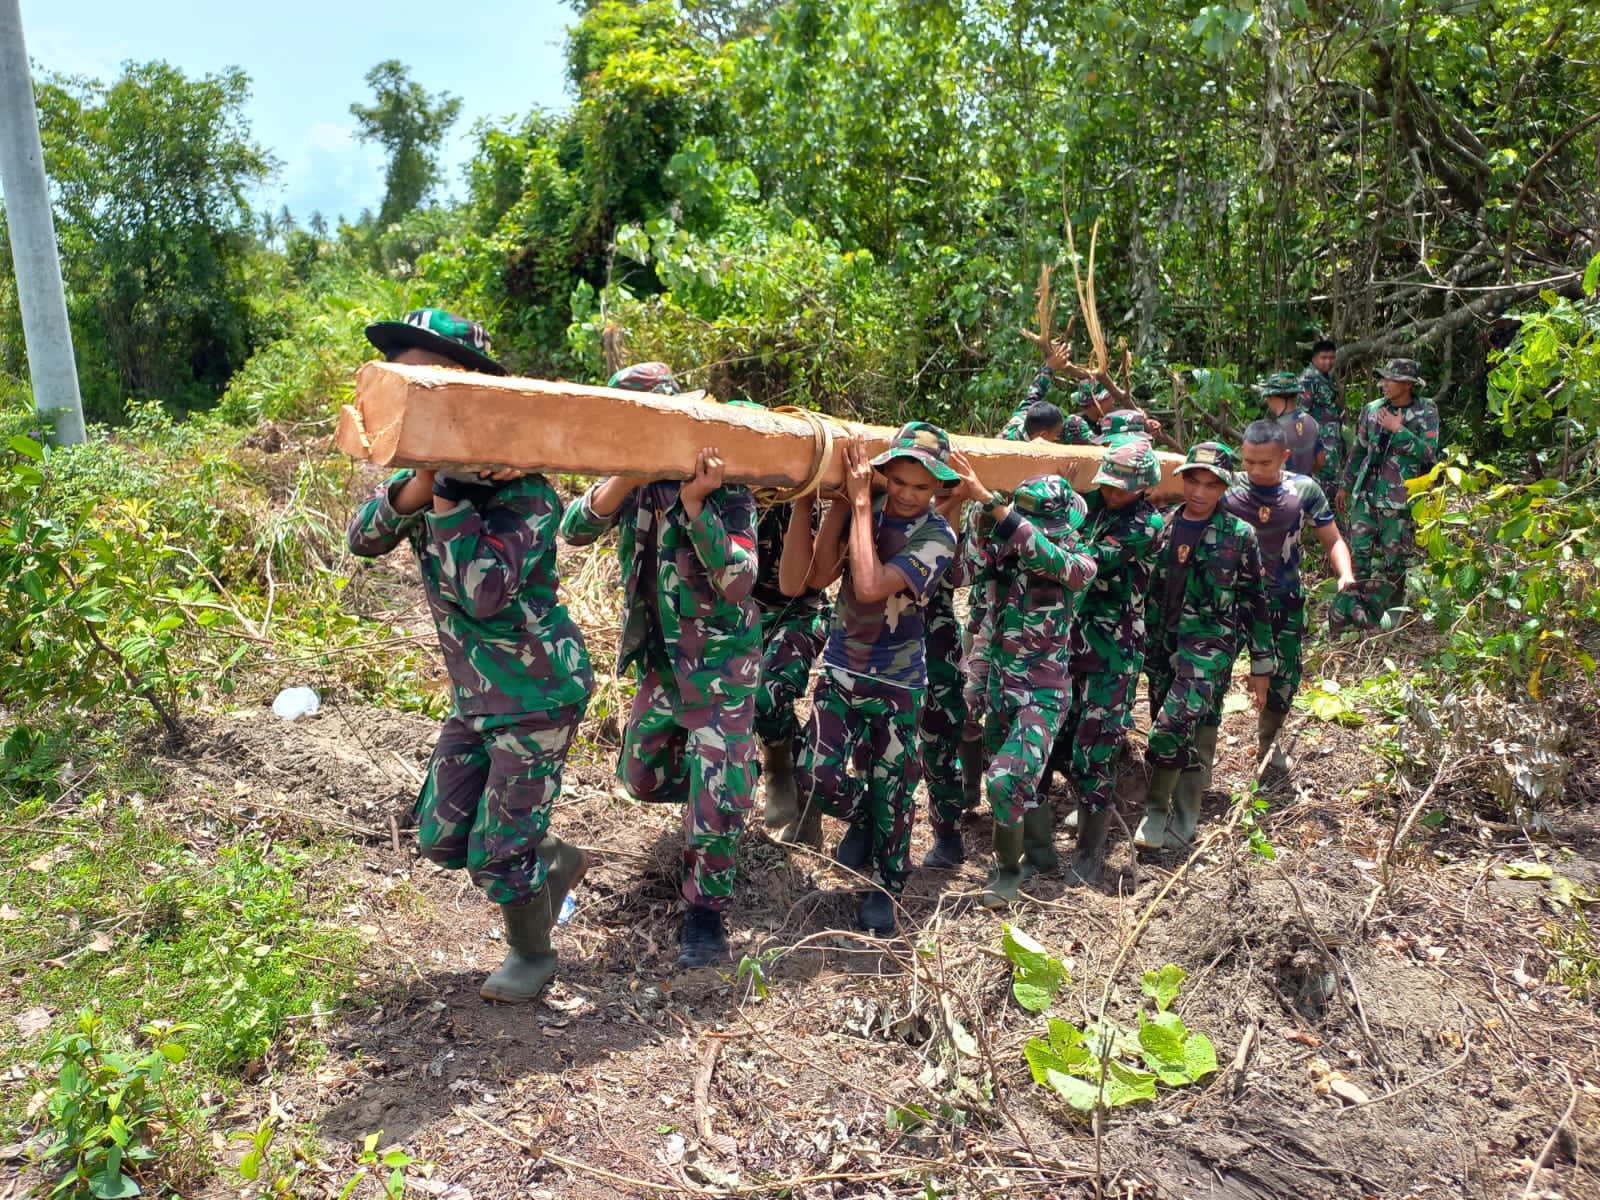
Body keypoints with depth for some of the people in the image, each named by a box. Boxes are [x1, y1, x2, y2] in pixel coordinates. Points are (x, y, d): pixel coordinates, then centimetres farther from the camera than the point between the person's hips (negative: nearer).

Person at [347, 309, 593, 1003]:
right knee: (441, 836, 16)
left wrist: (450, 493, -33)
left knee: (498, 853, 3)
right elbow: (365, 539, -9)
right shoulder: (434, 469, 0)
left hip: (538, 697, -8)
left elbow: (486, 593, -33)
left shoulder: (521, 489, -24)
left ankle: (532, 952, 33)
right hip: (472, 695, 8)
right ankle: (559, 864, 39)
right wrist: (417, 485, -26)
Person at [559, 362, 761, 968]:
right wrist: (629, 477, -32)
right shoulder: (635, 483, -1)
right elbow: (575, 528, -17)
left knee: (718, 795, -6)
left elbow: (738, 580, -27)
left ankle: (706, 910, 14)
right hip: (659, 660, 6)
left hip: (720, 662, -6)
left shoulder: (726, 489, -17)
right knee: (642, 777, 17)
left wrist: (694, 503, -36)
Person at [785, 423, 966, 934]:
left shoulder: (936, 537, -15)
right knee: (815, 776, -7)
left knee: (890, 793, 8)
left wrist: (860, 503, -25)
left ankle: (887, 887, 34)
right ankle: (861, 817, 29)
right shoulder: (857, 509, -5)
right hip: (840, 668, 3)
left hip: (896, 682, -2)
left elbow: (870, 585, -30)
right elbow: (817, 576, -14)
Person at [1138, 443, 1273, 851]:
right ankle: (1186, 815, 26)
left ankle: (1156, 810, -1)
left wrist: (1261, 666, 2)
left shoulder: (1239, 535, -4)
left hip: (1209, 645, -4)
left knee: (1173, 724, -19)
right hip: (1162, 645, 4)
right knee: (1178, 735, 10)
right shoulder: (1163, 526, 5)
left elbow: (1255, 602, 1)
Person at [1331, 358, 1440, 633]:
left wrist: (1399, 430, -19)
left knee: (1394, 560, 6)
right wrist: (1345, 485, 20)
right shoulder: (1372, 410, 7)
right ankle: (1344, 614, 7)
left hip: (1400, 500, -3)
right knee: (1359, 554, 3)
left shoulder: (1426, 413, -4)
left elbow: (1429, 454, -15)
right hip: (1366, 495, 3)